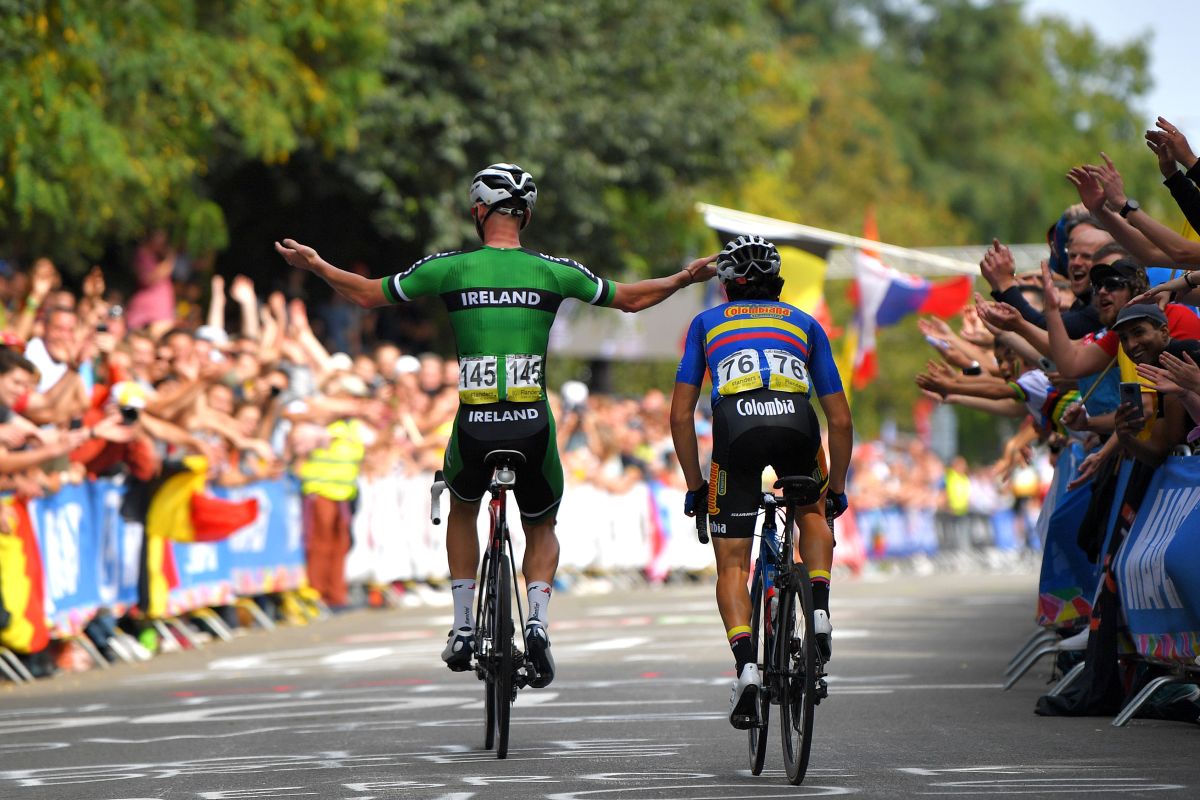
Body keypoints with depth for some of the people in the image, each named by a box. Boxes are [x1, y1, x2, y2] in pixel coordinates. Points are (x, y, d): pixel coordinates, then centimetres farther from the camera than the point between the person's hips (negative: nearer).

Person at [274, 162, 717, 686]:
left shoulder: (451, 268, 1)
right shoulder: (553, 271, 4)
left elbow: (367, 294, 10)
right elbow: (631, 299, 16)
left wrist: (314, 265, 25)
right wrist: (685, 279, 32)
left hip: (473, 430, 0)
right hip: (533, 429, 0)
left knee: (463, 508, 32)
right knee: (542, 530, 24)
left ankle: (464, 629, 25)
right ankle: (537, 621, -4)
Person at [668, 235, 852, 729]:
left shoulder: (707, 323, 29)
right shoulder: (805, 324, 31)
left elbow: (680, 415, 21)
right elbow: (840, 419, 26)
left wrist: (695, 485, 28)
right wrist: (836, 488, 36)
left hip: (736, 427, -1)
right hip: (796, 424, 1)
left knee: (732, 566, 10)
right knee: (811, 514, 34)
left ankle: (746, 666, -11)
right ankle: (819, 611, 13)